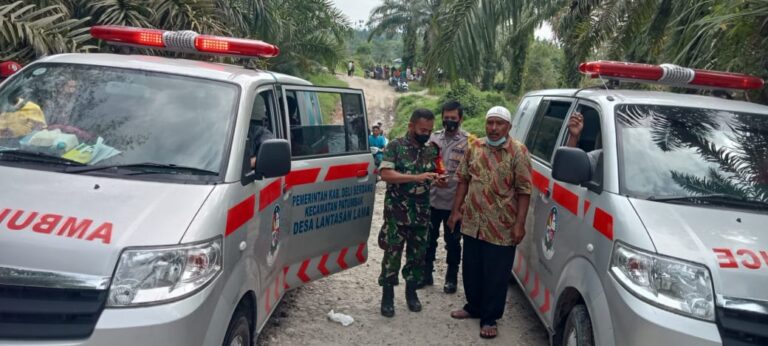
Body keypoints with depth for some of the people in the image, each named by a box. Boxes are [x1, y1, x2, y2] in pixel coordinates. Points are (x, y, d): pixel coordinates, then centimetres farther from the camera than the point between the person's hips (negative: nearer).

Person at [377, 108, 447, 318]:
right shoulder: (394, 147, -8)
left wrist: (437, 180, -6)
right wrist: (417, 177, -27)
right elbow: (385, 174, -19)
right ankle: (387, 295, 15)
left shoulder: (431, 150, 8)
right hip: (396, 213, -4)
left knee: (418, 255, 11)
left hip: (421, 213, 5)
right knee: (392, 254, 1)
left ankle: (411, 291, 27)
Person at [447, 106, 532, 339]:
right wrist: (456, 210, 8)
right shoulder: (474, 147, 5)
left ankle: (490, 318, 19)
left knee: (496, 275, 5)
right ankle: (473, 307, 37)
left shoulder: (518, 152, -9)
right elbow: (463, 180, 12)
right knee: (471, 270, 17)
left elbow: (524, 191, -9)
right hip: (472, 223, 5)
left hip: (501, 227, -5)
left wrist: (519, 224, -14)